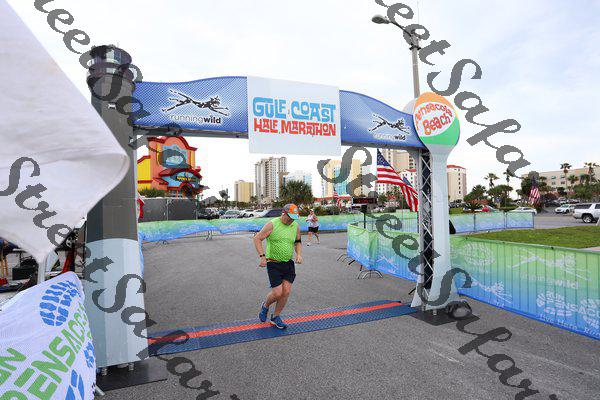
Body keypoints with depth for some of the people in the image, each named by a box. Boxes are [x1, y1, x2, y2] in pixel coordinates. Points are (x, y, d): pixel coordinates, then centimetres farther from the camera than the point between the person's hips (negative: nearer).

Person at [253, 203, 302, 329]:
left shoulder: (296, 226, 4)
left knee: (286, 291, 0)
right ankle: (265, 306, 27)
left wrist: (299, 254, 2)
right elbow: (257, 239, -9)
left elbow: (298, 242, 19)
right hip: (273, 264, -5)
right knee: (277, 293, -7)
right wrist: (262, 256, -16)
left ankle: (275, 317, 21)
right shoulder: (272, 224, -13)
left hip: (288, 263, 5)